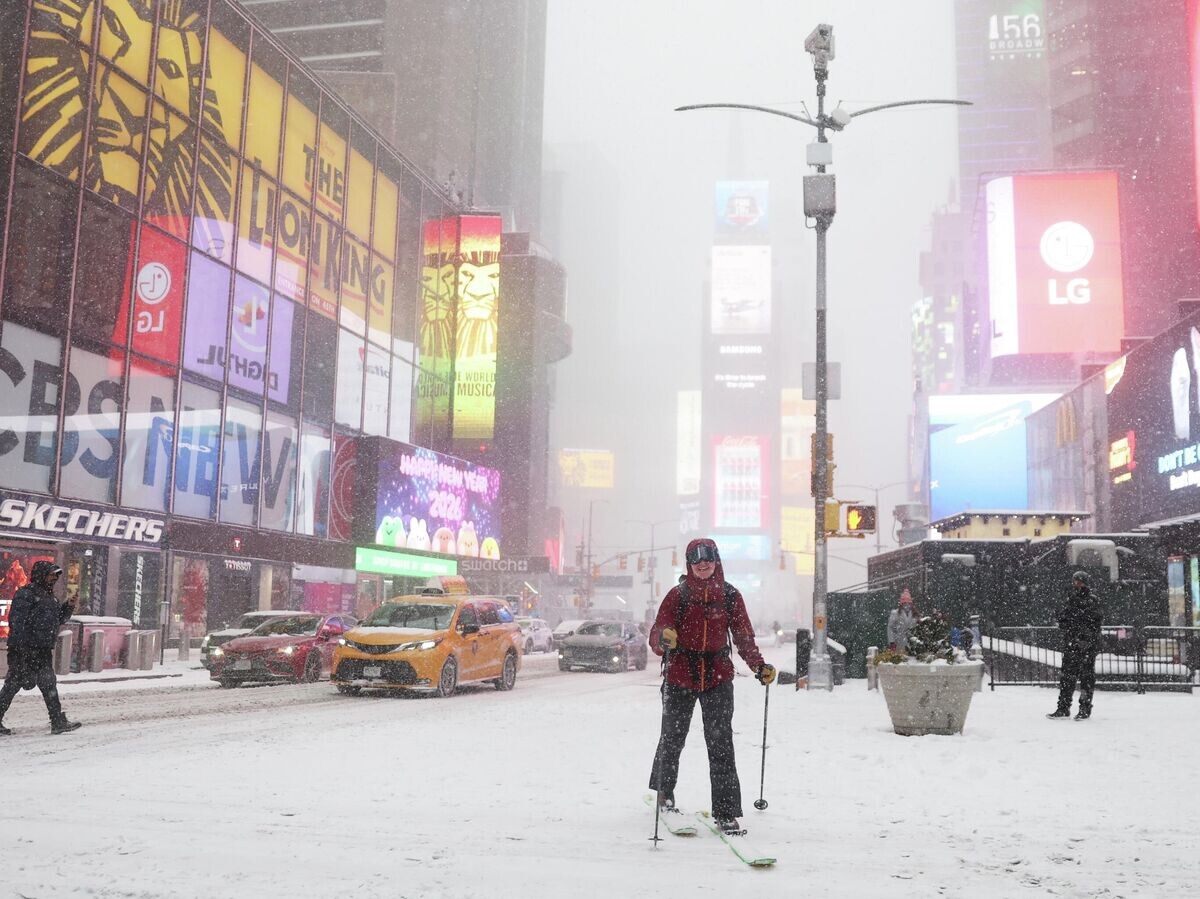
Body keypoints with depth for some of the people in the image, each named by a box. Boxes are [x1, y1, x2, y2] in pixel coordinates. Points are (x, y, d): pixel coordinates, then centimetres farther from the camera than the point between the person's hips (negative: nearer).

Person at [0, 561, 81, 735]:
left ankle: (58, 722, 13)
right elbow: (17, 621, -17)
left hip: (43, 650, 9)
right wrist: (21, 646, -23)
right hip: (24, 649, -9)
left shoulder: (48, 596, 17)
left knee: (49, 685, 9)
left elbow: (57, 620, 24)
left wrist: (68, 607, 7)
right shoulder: (26, 594, -10)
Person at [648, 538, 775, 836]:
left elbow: (743, 637, 7)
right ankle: (664, 791, 41)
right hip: (680, 676, 0)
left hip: (718, 677, 0)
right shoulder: (678, 594, -4)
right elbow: (656, 637, -9)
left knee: (721, 744, -8)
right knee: (672, 738, 14)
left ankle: (726, 812, -4)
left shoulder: (730, 596, 2)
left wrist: (759, 667, -6)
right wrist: (663, 639, -32)